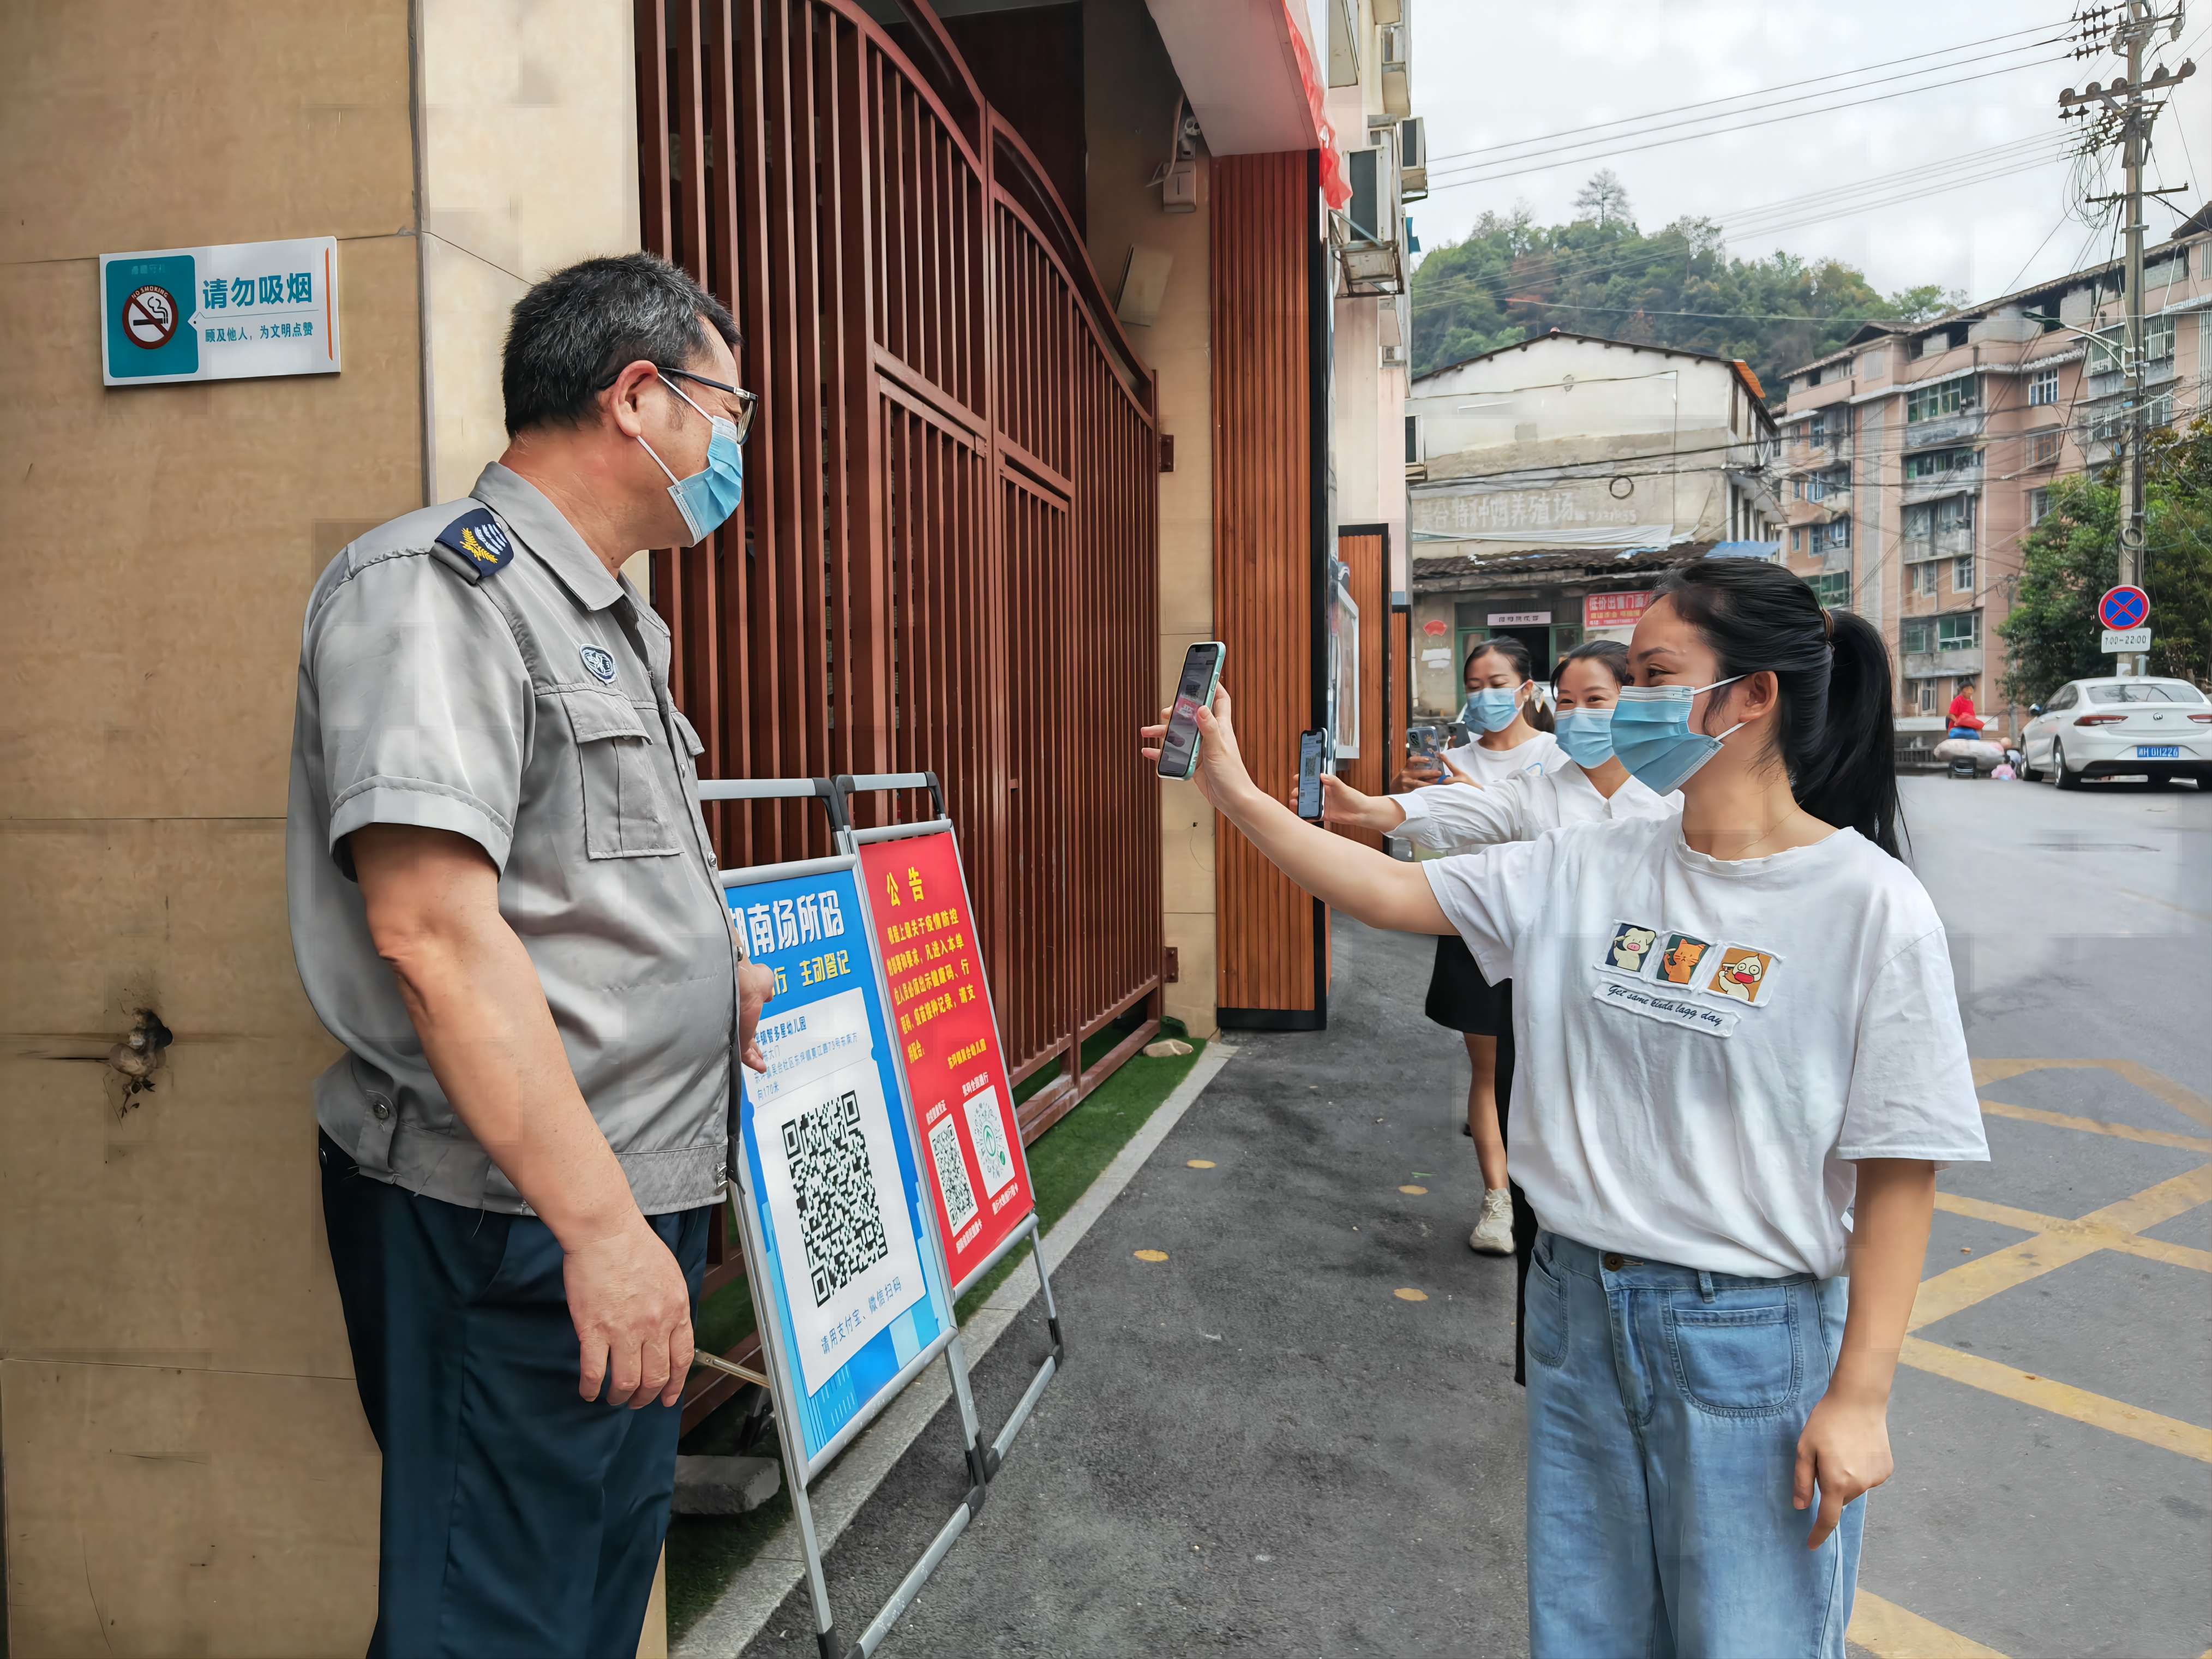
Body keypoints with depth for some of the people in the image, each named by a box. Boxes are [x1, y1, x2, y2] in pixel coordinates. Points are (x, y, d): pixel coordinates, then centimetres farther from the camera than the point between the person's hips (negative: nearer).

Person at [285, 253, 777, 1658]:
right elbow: (434, 928, -25)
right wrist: (598, 1224, -25)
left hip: (630, 1198, 10)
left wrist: (723, 983, 13)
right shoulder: (439, 586, -15)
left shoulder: (605, 617, 16)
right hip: (515, 1224, -9)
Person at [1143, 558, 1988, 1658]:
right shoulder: (1590, 870, -2)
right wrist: (1233, 792, -5)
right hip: (1577, 1310, 5)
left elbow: (1899, 1171, -12)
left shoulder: (1872, 910, -15)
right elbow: (1388, 892, 0)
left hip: (1752, 1338, -4)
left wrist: (1860, 1397, -10)